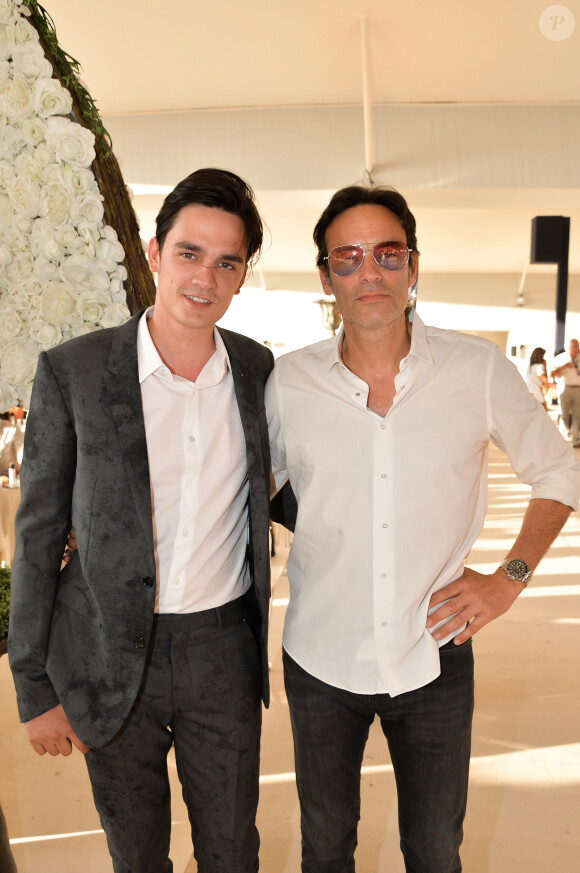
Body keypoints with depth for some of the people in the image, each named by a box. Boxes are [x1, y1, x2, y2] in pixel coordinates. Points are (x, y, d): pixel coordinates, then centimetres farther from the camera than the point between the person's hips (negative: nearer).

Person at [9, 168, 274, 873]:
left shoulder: (258, 369, -2)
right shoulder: (71, 371, -11)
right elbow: (38, 533, -5)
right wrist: (34, 687, -3)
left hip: (224, 648, 2)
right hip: (110, 657, -1)